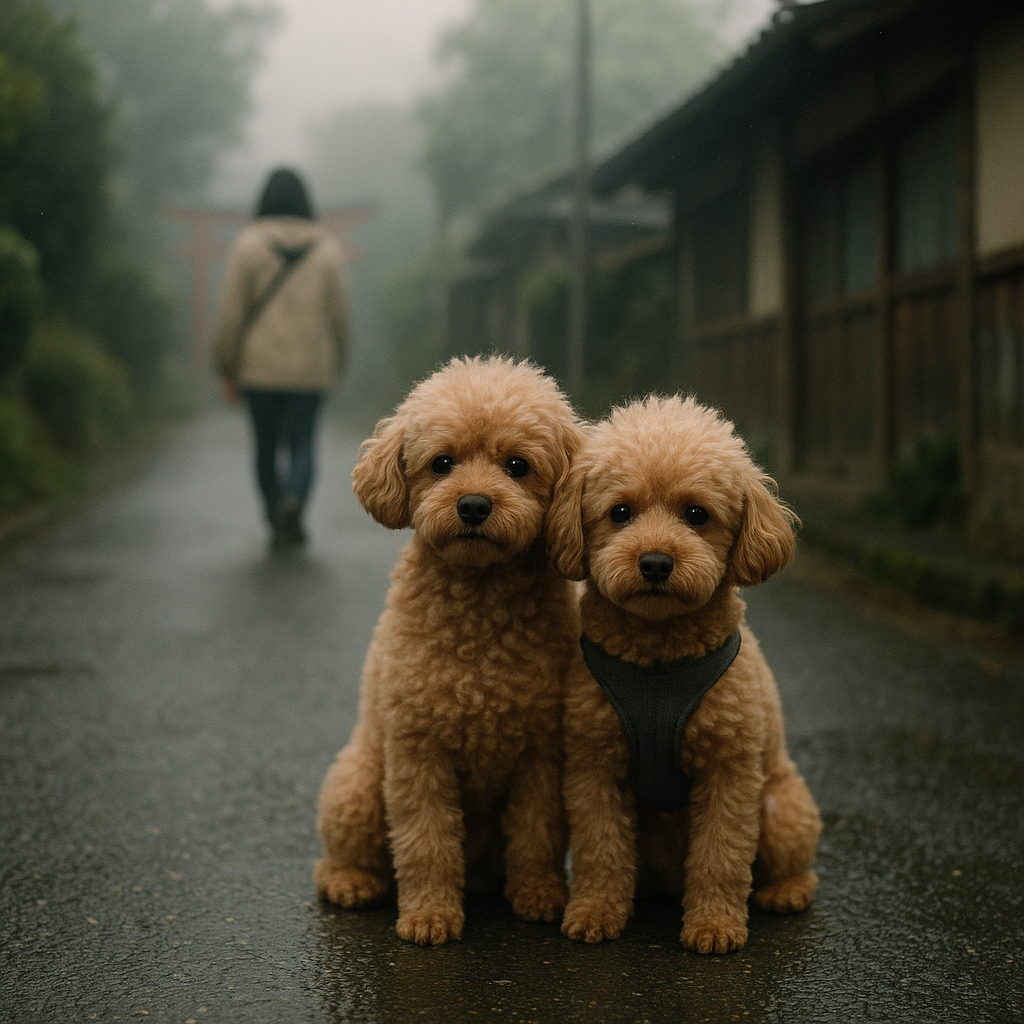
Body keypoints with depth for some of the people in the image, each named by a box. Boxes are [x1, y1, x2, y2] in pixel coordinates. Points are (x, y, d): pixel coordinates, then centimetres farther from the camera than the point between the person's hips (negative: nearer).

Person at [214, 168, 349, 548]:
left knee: (266, 446, 13)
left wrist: (228, 370, 1)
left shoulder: (247, 244, -3)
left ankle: (277, 524, 15)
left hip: (259, 366, 0)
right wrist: (336, 365, 14)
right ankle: (293, 501, -23)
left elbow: (231, 313, -6)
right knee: (302, 445, 4)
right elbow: (338, 311, 1)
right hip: (311, 367, 1)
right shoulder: (327, 248, 2)